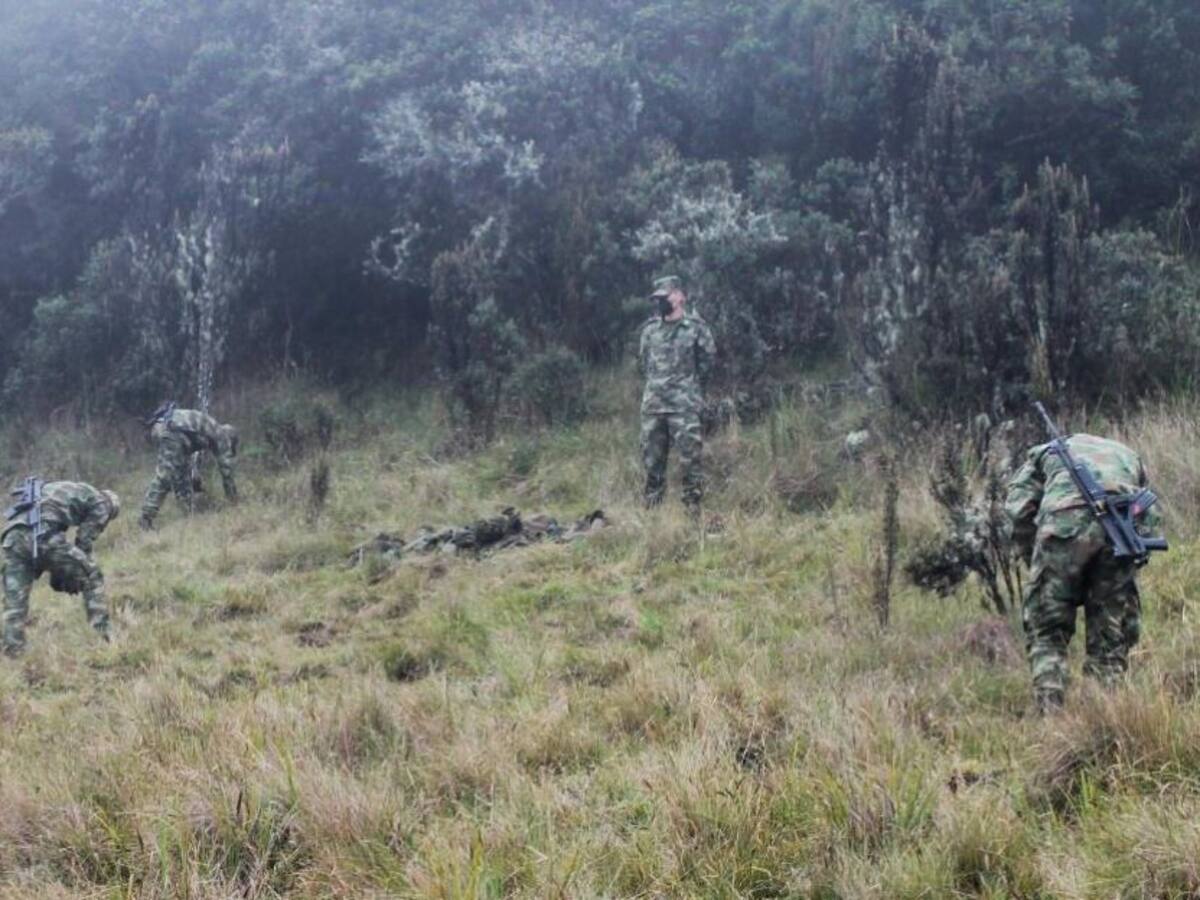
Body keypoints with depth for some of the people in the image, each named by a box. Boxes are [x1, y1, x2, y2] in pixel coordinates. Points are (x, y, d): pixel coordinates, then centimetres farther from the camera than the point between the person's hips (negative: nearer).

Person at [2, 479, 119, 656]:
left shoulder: (64, 491, 40)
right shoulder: (101, 502, 20)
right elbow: (84, 543, 14)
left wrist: (58, 575, 33)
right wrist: (72, 576, 22)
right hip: (43, 535, -6)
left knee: (14, 602, 16)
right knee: (92, 578, 12)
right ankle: (103, 637, 9)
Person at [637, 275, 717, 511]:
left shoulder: (696, 327, -3)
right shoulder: (650, 329, 11)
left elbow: (708, 360, 3)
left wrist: (690, 385, 6)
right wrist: (655, 383, 14)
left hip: (684, 406, -5)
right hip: (652, 404, 5)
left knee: (689, 457, -7)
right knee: (652, 457, 8)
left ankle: (693, 505, -2)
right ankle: (651, 505, 16)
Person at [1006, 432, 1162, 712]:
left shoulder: (1045, 453, 32)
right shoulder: (1127, 454, 39)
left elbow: (1019, 510, 14)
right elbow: (1150, 515, 22)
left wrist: (1035, 562, 20)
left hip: (1066, 519, -2)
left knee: (1046, 630, 7)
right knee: (1112, 636, 15)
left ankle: (1051, 713, -5)